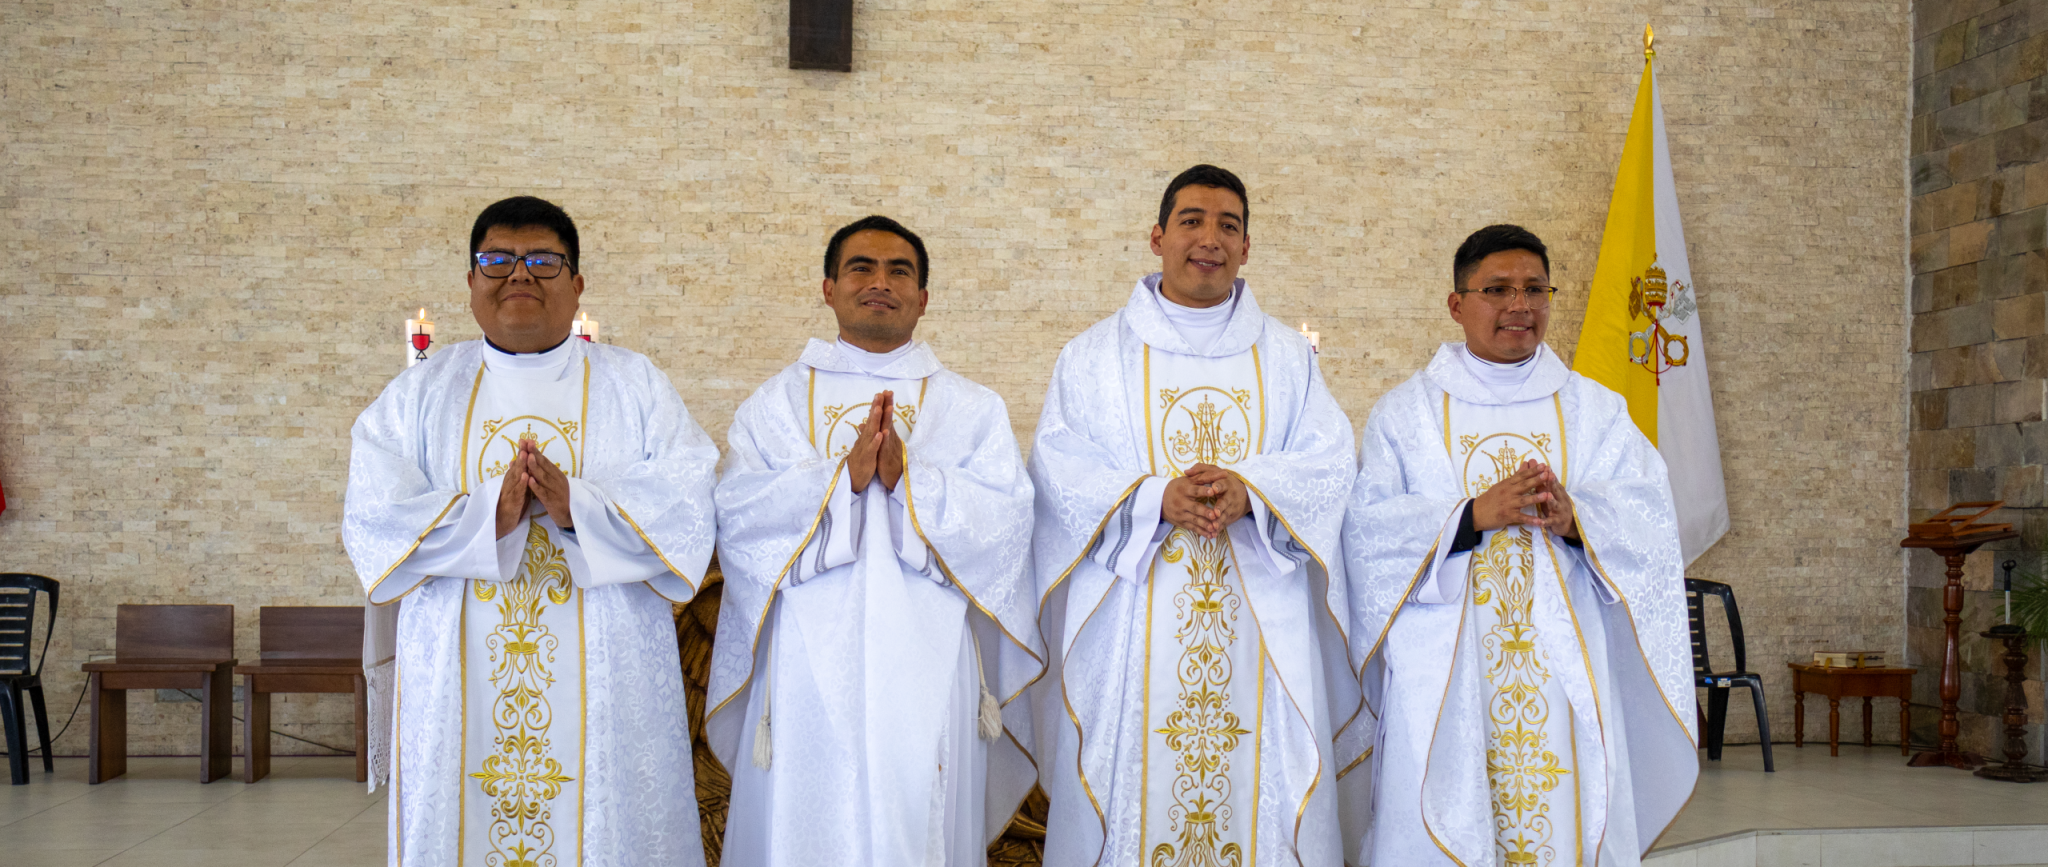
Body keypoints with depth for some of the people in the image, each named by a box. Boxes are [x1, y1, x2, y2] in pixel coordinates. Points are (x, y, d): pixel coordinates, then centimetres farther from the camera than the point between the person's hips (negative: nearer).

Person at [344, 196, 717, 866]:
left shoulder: (635, 387, 8)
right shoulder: (421, 394, 11)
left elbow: (686, 508, -6)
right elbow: (372, 518, -2)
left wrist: (578, 507, -21)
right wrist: (487, 515, -18)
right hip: (458, 690, 1)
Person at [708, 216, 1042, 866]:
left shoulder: (971, 409, 11)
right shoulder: (775, 403, 12)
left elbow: (1006, 525, -3)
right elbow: (735, 514, -3)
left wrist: (907, 477, -16)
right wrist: (842, 476, -15)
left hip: (924, 674, 0)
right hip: (806, 671, 0)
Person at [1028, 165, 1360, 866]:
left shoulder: (1288, 358, 13)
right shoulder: (1094, 357, 8)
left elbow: (1329, 462, 3)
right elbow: (1060, 468, -3)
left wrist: (1251, 491, -16)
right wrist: (1154, 498, -19)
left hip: (1260, 622, 1)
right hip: (1134, 631, -1)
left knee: (1261, 791, 0)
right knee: (1134, 790, -2)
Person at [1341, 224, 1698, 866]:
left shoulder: (1595, 410, 13)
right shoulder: (1404, 413, 8)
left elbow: (1650, 517, 2)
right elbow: (1367, 526, -4)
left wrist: (1576, 517, -18)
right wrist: (1472, 514, -18)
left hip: (1563, 670, 2)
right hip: (1443, 676, -1)